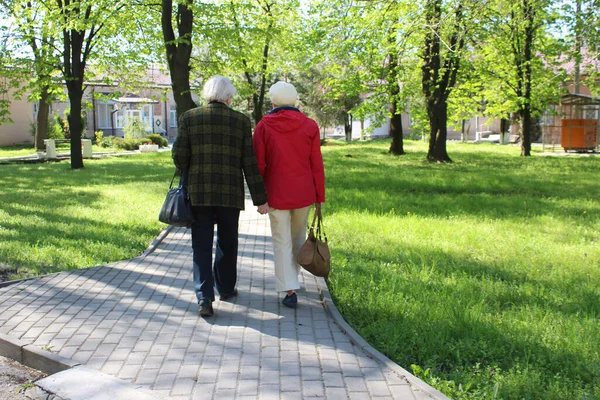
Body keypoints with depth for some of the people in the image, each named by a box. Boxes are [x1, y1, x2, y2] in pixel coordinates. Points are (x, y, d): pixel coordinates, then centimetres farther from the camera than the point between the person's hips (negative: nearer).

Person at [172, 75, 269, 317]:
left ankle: (204, 297, -8)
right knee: (227, 243, 17)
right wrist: (260, 198, 2)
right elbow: (250, 162, -3)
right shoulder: (241, 121, -1)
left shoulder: (189, 118, 0)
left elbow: (179, 155, -3)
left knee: (201, 245, 3)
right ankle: (225, 288, 32)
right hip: (230, 193, 0)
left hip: (199, 193, 0)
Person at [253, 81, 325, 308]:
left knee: (282, 241, 3)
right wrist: (319, 196, 5)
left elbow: (258, 164, -3)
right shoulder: (310, 126, -1)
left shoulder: (263, 126, -4)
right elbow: (317, 165, -1)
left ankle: (289, 290, -2)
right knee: (298, 236, 20)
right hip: (304, 193, 2)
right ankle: (292, 276, 35)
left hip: (277, 193, -2)